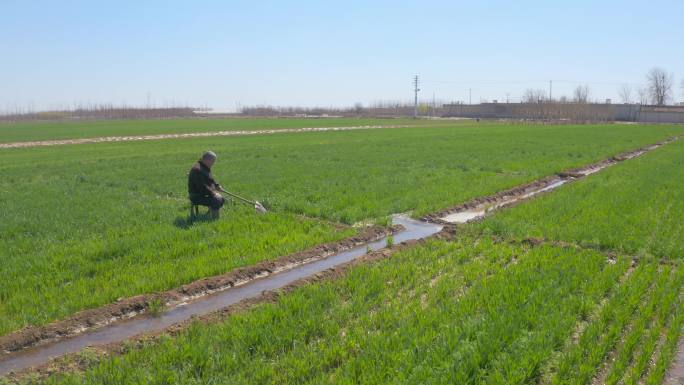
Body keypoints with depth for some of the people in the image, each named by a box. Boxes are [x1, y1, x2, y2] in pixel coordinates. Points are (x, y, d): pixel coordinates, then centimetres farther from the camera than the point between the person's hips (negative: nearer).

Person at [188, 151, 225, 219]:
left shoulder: (206, 167, 10)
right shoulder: (197, 170, -24)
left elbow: (211, 180, 21)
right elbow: (202, 187, -27)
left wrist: (217, 185, 3)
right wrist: (213, 193, -21)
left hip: (205, 194, 10)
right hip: (197, 196, -10)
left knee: (222, 199, 10)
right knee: (217, 200, -25)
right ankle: (214, 219, -13)